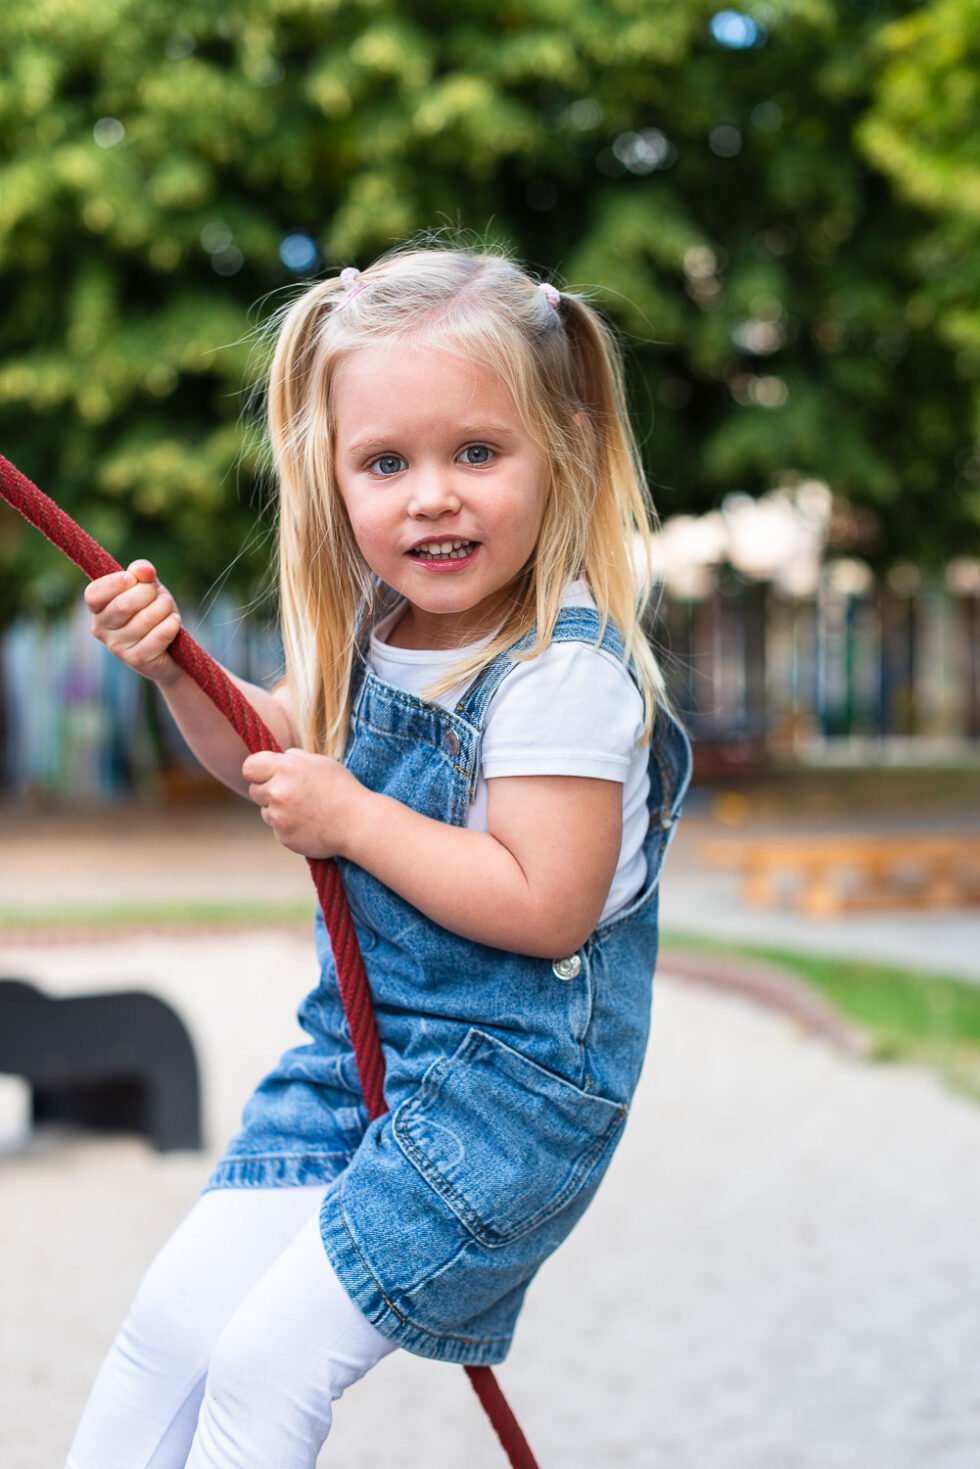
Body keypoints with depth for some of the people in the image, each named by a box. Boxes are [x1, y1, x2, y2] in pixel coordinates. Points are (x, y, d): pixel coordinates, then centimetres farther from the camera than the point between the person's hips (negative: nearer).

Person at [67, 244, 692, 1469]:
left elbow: (546, 907, -28)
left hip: (509, 1084, -7)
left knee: (266, 1366, -6)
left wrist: (354, 818, -22)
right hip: (358, 1045, 8)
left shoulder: (562, 673, -23)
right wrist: (178, 673, 1)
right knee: (176, 1314, 6)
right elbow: (287, 756, 19)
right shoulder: (383, 629, 2)